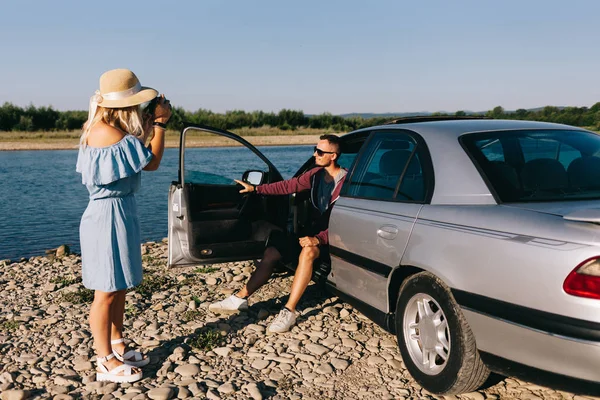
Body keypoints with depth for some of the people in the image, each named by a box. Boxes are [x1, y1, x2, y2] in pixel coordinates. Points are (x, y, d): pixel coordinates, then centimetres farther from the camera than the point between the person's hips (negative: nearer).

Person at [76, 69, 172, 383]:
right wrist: (160, 123, -6)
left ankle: (117, 346, 33)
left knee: (120, 286, 19)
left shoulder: (105, 128, 10)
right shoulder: (108, 133, -22)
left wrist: (148, 125, 10)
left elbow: (134, 154, 17)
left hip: (120, 210, 11)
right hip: (110, 213, -11)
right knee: (107, 291, 0)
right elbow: (151, 162, -15)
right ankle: (106, 363, 12)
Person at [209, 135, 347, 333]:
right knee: (272, 251, -1)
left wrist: (318, 239, -35)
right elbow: (289, 185, 9)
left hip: (331, 237, -8)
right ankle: (241, 298, 6)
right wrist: (256, 189, 6)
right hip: (314, 231, 8)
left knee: (307, 251, -38)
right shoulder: (316, 174, 3)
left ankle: (289, 312, -35)